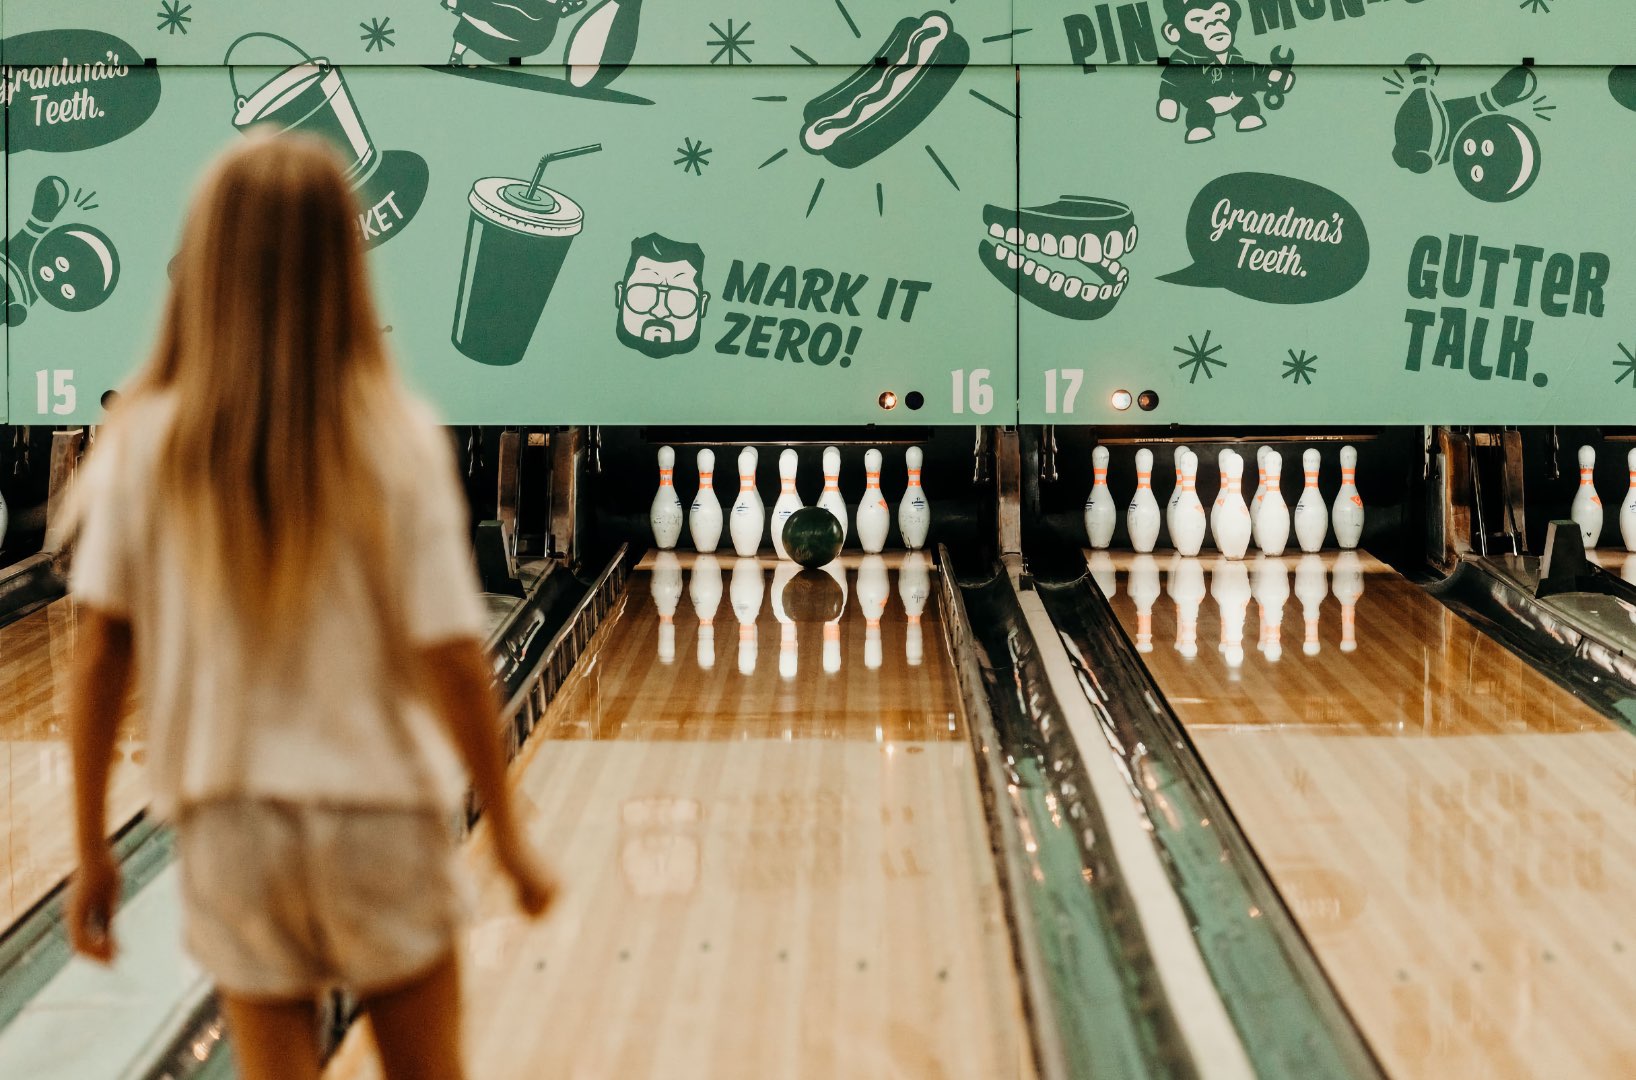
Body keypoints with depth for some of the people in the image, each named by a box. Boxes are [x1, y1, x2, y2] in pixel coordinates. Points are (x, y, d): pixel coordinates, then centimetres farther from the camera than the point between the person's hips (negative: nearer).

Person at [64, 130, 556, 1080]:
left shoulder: (143, 443, -7)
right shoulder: (396, 439, -12)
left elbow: (102, 657, -6)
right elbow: (453, 662, -12)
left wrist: (92, 849, 4)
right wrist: (510, 838, -1)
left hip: (230, 830, 1)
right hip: (378, 814, -1)